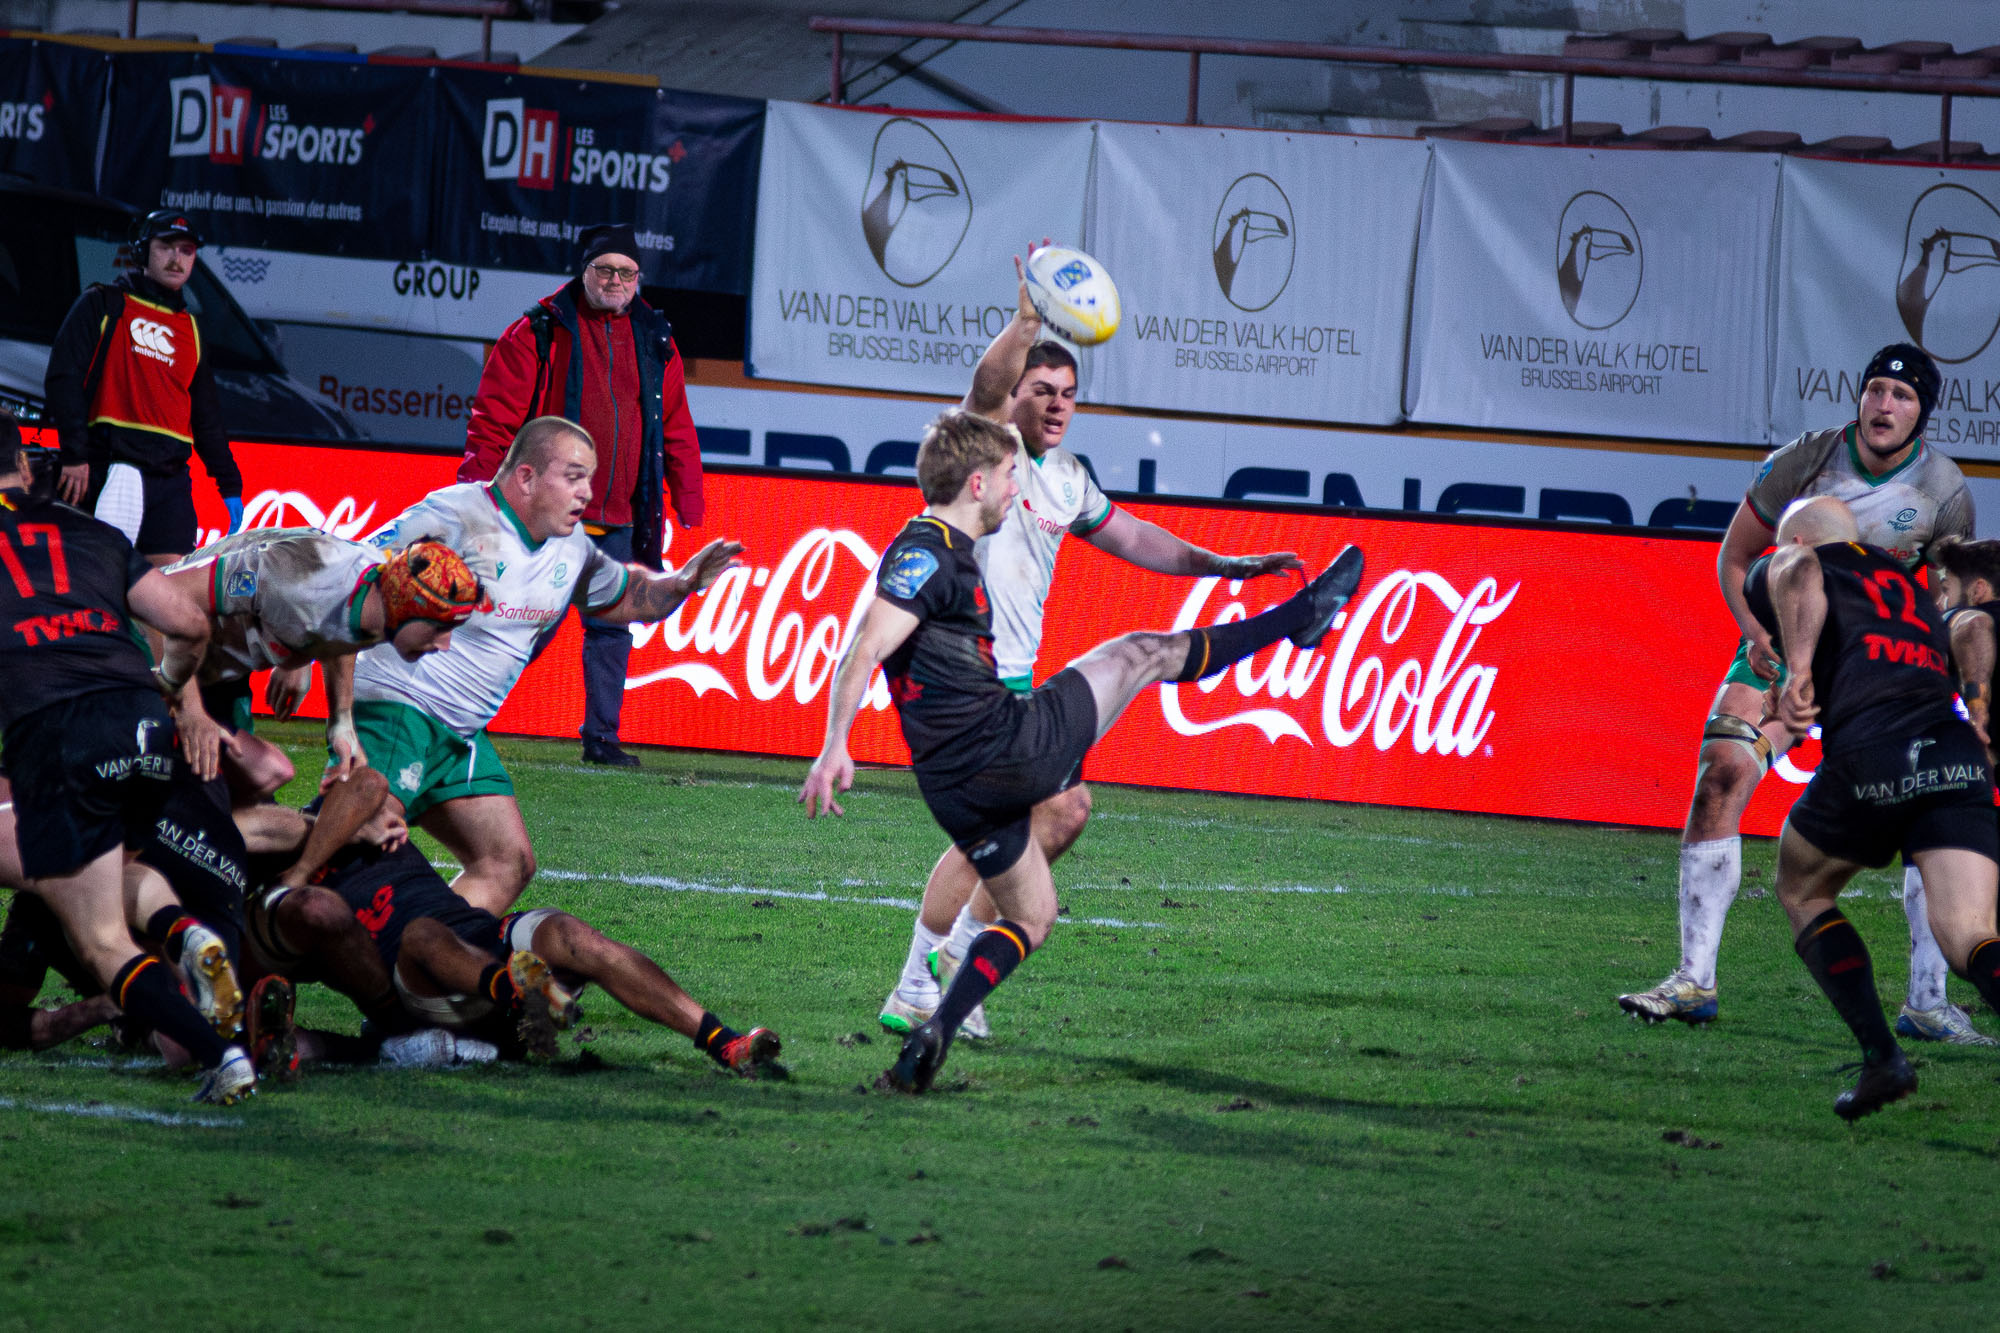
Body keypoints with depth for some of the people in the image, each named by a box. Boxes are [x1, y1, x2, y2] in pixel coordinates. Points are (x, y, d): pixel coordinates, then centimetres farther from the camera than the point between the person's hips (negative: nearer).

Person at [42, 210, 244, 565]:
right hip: (110, 469, -4)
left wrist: (230, 485, 23)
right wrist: (74, 454, -13)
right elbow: (63, 378, -3)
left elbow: (206, 416, 28)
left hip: (171, 478, 4)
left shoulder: (190, 329, 23)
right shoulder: (102, 306, 7)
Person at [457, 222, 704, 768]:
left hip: (620, 518, 4)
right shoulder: (539, 333, -1)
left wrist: (687, 494, 13)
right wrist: (477, 488, -9)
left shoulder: (655, 342, 13)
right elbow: (495, 416, -3)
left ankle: (601, 736, 11)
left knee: (611, 625, 4)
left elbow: (676, 427, 18)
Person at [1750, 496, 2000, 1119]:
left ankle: (1882, 1059, 7)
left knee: (1802, 894, 23)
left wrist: (1797, 667, -18)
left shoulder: (1777, 570, 19)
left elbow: (1801, 575, -5)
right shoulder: (1905, 581, 35)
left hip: (1871, 751, -4)